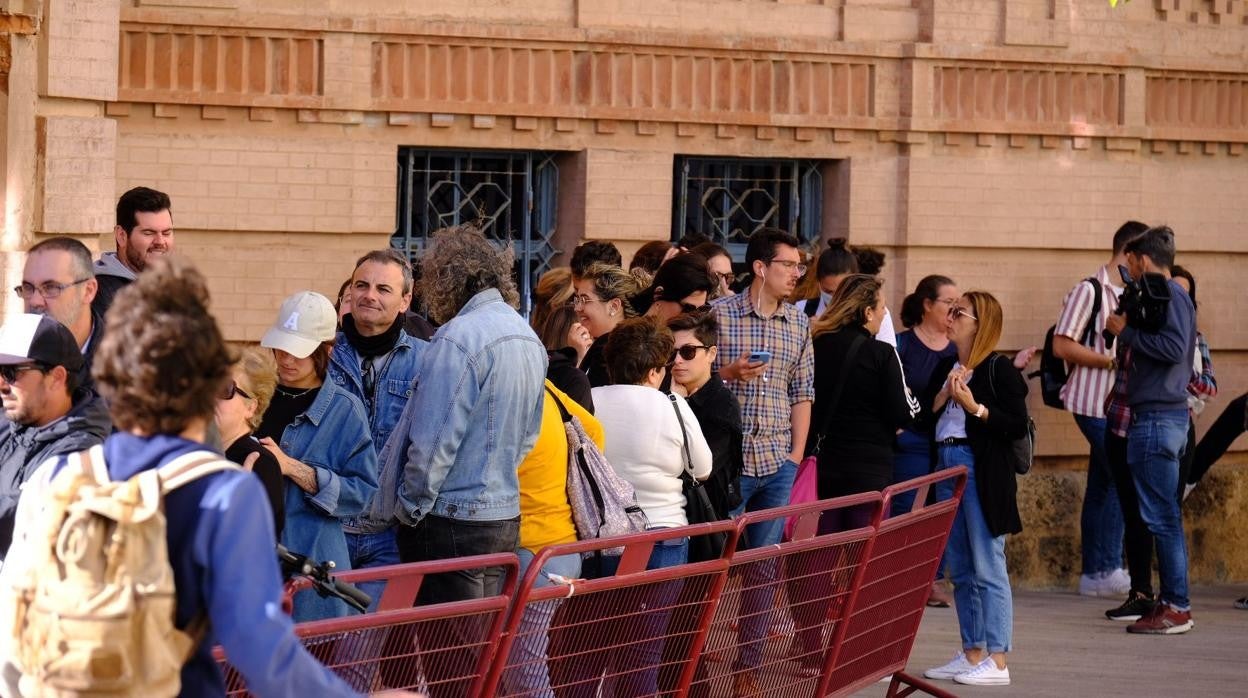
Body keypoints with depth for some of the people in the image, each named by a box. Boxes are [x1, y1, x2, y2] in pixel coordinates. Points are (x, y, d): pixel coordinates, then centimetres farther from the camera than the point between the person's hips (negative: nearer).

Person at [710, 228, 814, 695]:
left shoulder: (799, 324, 10)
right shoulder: (718, 314, -4)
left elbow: (802, 393, 12)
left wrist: (796, 454, 5)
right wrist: (729, 373, -18)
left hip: (778, 463, 4)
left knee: (764, 565, 7)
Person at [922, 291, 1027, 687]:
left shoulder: (999, 369, -6)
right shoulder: (944, 367, 15)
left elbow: (1018, 426, -12)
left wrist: (975, 407, -18)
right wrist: (944, 395, -4)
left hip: (983, 472, -8)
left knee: (987, 568, -7)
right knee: (959, 570, 11)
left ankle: (996, 661, -7)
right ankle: (971, 654, 18)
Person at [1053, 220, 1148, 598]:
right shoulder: (1090, 291, -10)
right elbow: (1062, 346, -15)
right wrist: (1113, 360, -18)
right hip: (1095, 403, -8)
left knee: (1103, 487, 9)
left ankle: (1095, 573, 13)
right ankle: (1106, 567, -7)